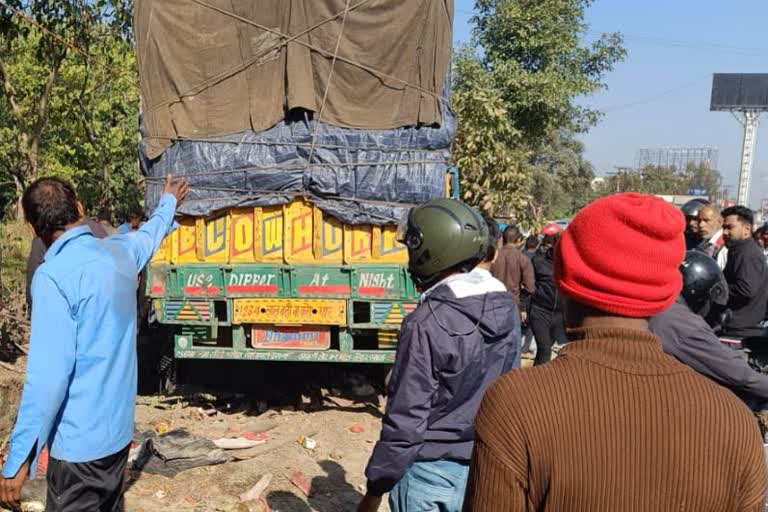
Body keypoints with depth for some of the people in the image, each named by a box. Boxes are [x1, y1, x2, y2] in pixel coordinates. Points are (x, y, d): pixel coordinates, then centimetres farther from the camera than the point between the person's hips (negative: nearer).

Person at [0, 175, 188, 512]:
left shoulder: (53, 275, -20)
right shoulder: (119, 252, 1)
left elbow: (48, 375, -24)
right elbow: (150, 235, 26)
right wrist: (169, 202, 47)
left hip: (79, 441, -7)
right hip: (119, 429, 7)